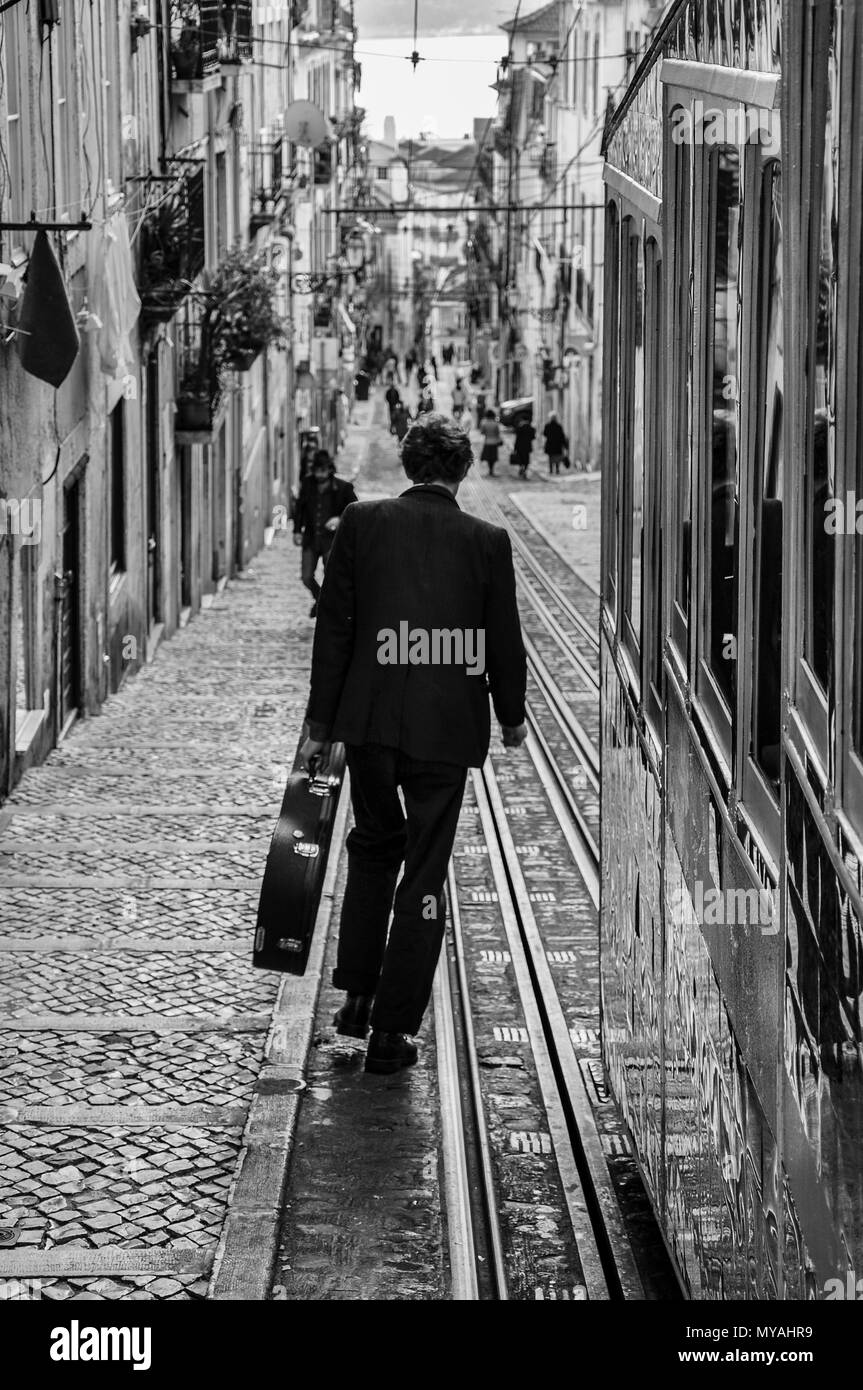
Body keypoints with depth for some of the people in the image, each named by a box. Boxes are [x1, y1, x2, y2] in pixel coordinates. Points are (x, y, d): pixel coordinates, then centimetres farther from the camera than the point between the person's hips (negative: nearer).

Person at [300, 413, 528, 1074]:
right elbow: (504, 641, 2)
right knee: (425, 870, 5)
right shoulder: (487, 541, -3)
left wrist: (320, 725, 6)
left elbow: (333, 628, -1)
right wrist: (511, 716, 20)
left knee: (374, 845, 23)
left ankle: (357, 994, 21)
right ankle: (393, 1031, 5)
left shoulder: (362, 523, -2)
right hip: (448, 724, -1)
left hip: (371, 719, 1)